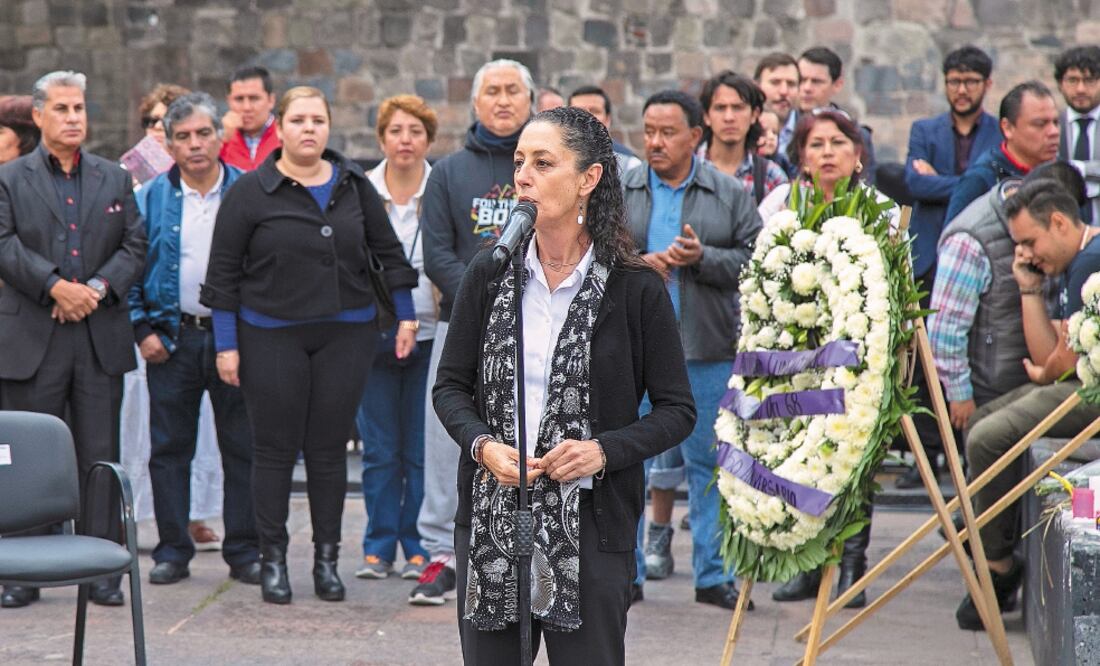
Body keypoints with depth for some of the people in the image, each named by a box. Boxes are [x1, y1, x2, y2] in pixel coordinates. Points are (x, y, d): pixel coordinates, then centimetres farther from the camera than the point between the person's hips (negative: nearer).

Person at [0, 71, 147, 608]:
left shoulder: (115, 179, 13)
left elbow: (134, 246, 6)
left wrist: (98, 287, -11)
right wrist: (55, 286, -19)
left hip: (100, 337, 2)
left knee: (100, 457, 3)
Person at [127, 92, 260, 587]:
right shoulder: (152, 199, 4)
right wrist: (142, 328, -3)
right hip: (172, 338, 1)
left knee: (242, 448, 2)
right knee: (169, 448, 4)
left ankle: (244, 552, 10)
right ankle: (172, 551, 12)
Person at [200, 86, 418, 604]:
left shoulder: (354, 186, 6)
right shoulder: (250, 192, -3)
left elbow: (388, 251, 16)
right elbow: (223, 272, -2)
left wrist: (405, 315, 13)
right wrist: (226, 344, -5)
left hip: (345, 334, 2)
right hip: (271, 336, -2)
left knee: (330, 448, 5)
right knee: (274, 449, 1)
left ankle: (327, 558, 13)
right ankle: (273, 559, 9)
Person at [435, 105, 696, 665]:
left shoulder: (635, 288, -4)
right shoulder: (490, 273, 4)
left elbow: (677, 410, 0)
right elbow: (450, 386, 8)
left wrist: (605, 450, -16)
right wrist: (483, 446, -11)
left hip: (590, 526, -3)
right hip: (490, 516, 3)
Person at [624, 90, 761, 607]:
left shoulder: (730, 195, 5)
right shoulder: (618, 193, 7)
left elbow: (754, 261, 0)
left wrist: (702, 258, -14)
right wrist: (635, 265, -12)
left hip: (707, 351, 0)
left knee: (709, 461, 6)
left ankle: (713, 575, 15)